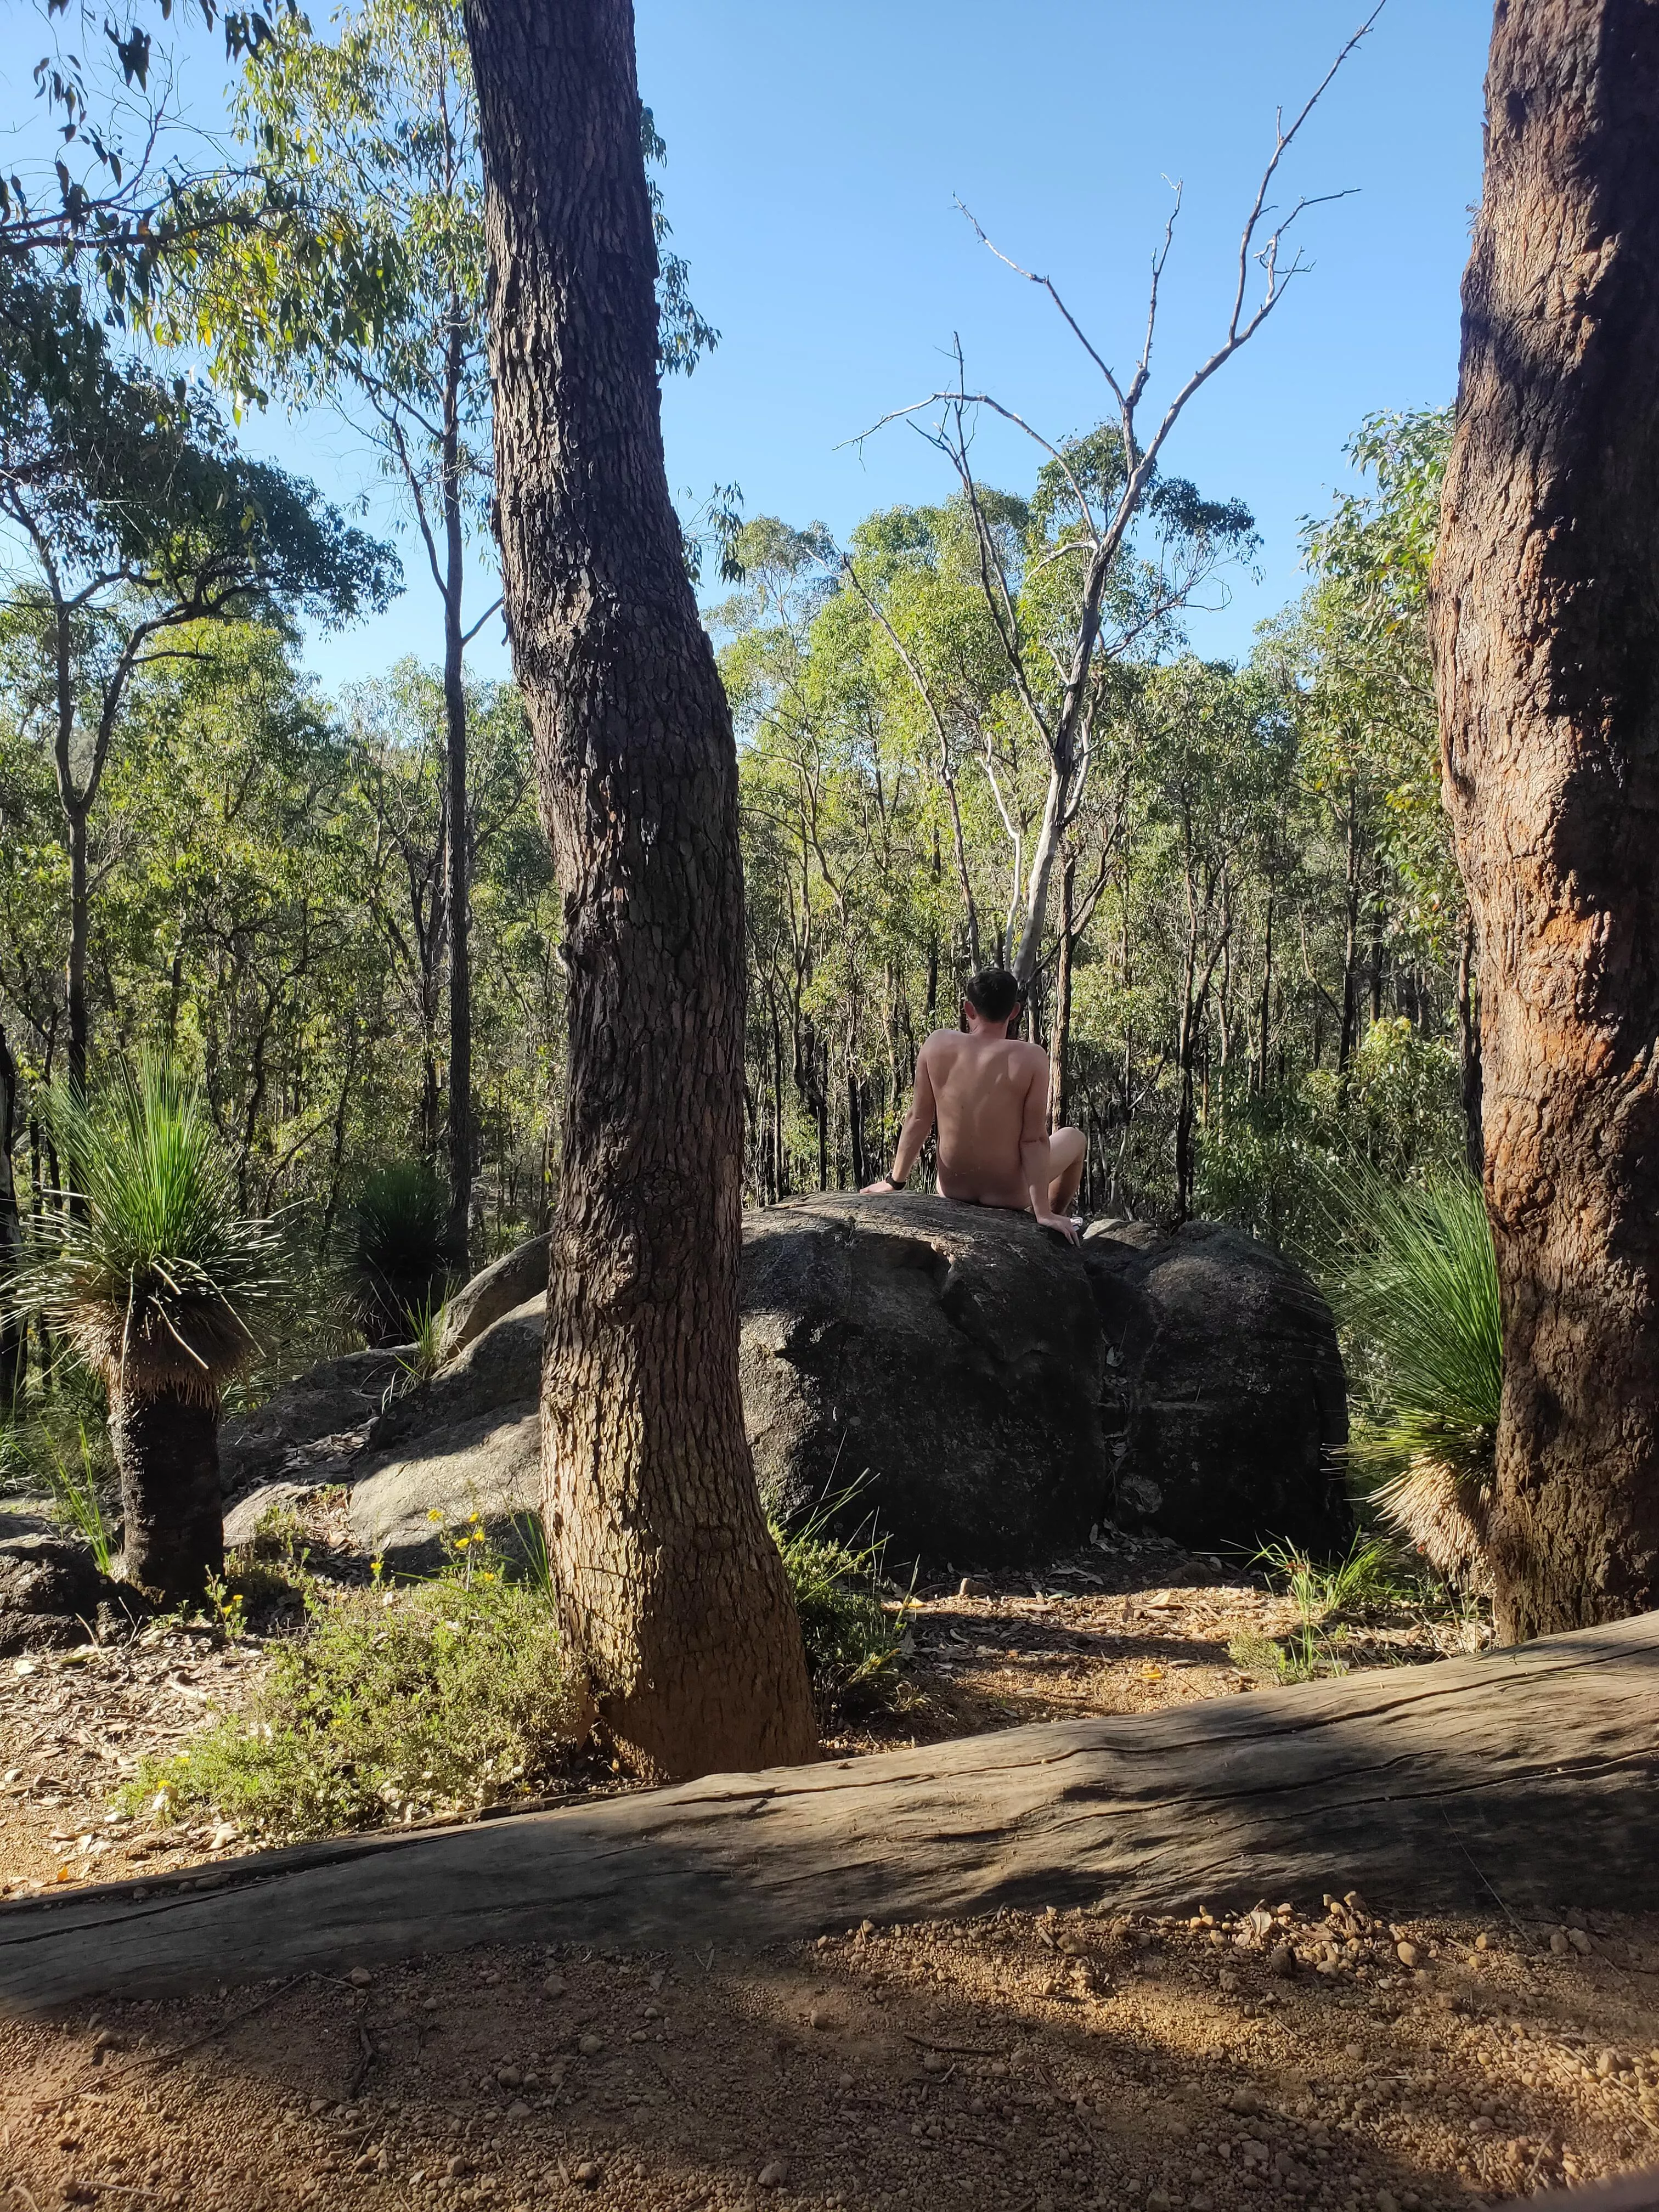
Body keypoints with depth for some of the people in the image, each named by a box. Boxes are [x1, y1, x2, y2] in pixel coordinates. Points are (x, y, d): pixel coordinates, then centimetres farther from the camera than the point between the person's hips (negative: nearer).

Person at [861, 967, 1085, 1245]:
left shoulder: (938, 1044, -11)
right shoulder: (1031, 1058, -19)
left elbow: (918, 1118, -5)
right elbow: (1033, 1139, -18)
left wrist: (895, 1181, 6)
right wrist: (1044, 1212, -11)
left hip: (952, 1190, 4)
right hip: (1008, 1195, -3)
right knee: (1074, 1138, 26)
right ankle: (1055, 1216, 35)